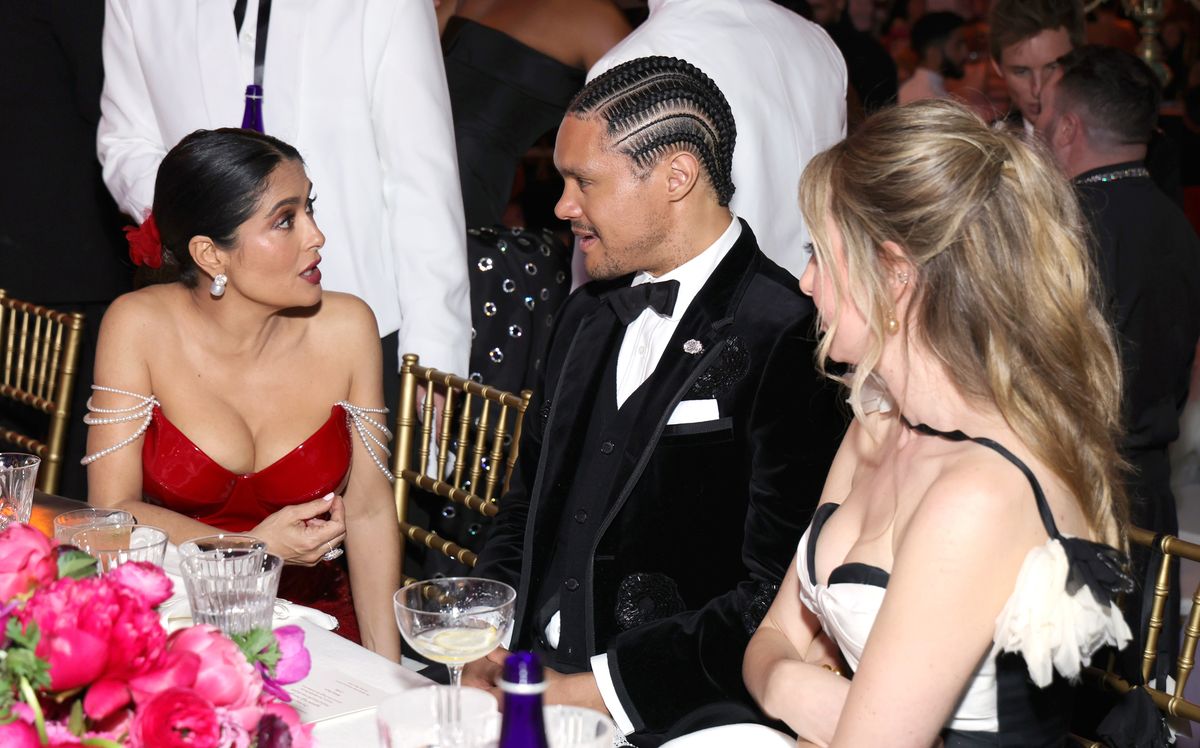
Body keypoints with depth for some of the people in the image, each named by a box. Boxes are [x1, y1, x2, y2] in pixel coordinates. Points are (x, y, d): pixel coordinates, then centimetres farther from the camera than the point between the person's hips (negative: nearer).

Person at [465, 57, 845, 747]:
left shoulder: (786, 339, -12)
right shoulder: (589, 314, 14)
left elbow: (777, 598, -16)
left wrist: (600, 688, -14)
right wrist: (488, 651, 4)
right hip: (532, 689, 7)